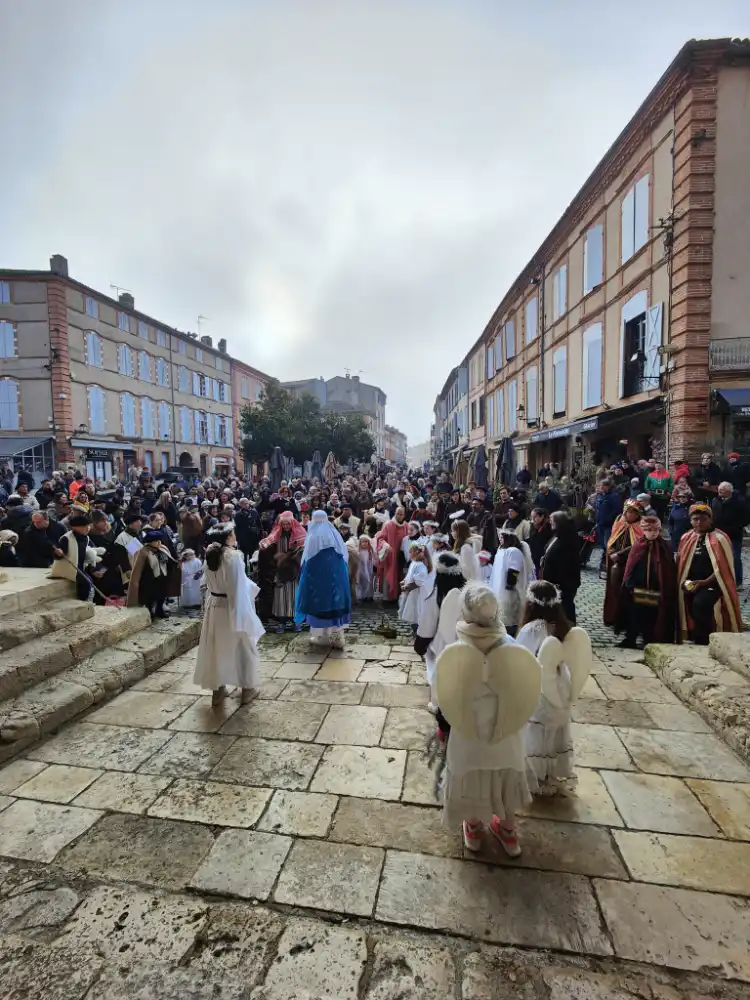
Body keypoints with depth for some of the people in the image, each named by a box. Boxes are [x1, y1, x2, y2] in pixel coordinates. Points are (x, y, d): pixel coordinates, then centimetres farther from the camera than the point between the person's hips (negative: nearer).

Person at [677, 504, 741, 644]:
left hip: (712, 584, -6)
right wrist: (683, 582, -1)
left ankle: (701, 644, -14)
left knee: (700, 604, -26)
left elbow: (724, 567, -11)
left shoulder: (719, 538, -7)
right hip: (691, 585, 6)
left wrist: (704, 582, -18)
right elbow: (681, 563, 13)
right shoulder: (686, 538, 9)